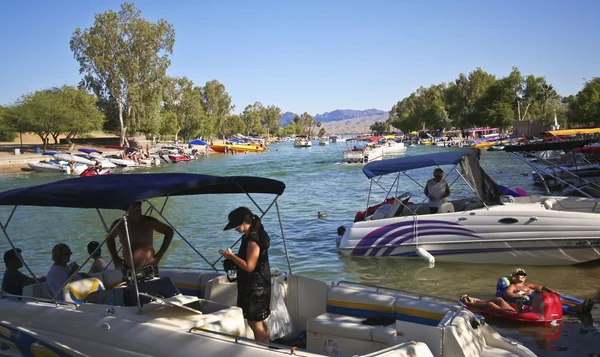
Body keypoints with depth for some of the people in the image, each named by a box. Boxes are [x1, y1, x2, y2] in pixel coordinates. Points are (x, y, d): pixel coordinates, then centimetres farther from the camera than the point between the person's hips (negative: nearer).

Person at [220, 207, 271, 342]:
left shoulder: (253, 240, -23)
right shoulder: (254, 236, 9)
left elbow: (249, 266, -25)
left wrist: (231, 256, -17)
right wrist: (233, 257, 9)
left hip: (255, 286, -10)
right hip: (256, 285, 10)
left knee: (254, 323, -2)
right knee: (259, 322, 19)